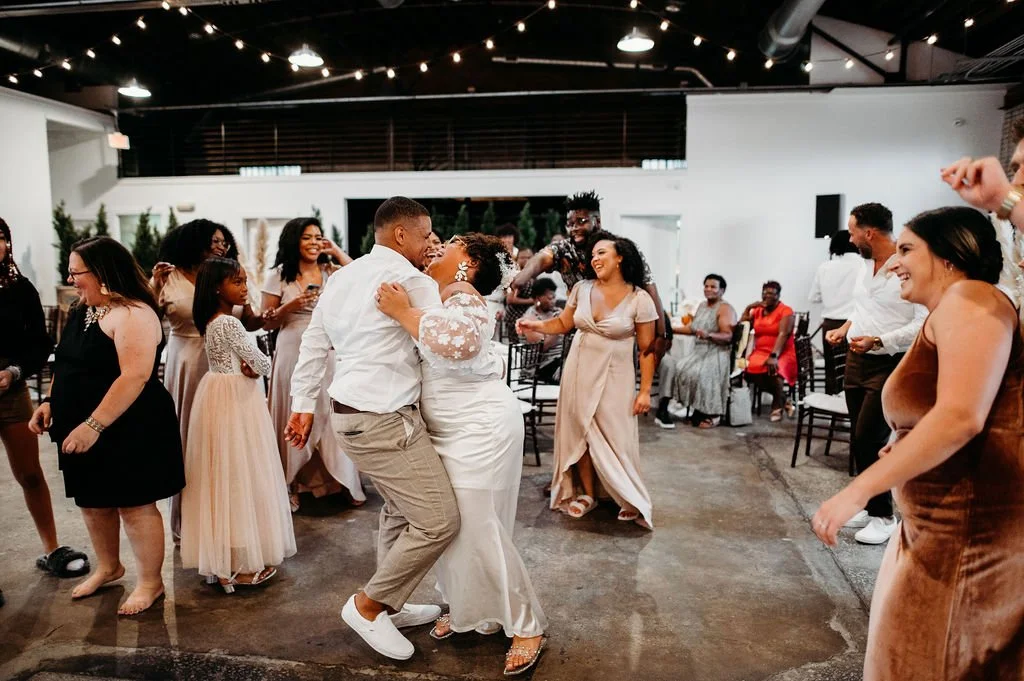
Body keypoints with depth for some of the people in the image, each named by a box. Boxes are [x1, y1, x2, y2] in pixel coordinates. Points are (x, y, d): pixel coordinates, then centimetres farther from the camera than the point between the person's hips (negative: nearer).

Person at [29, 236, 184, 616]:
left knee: (135, 505, 2)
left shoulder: (132, 314, -20)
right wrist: (50, 402, 8)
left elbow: (136, 376, -28)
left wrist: (94, 425, -28)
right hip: (83, 430, 9)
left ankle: (151, 583, 19)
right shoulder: (82, 311, 10)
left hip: (126, 432, -9)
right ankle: (108, 567, 41)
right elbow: (68, 365, 21)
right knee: (92, 502, 20)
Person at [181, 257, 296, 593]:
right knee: (239, 476, -2)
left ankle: (219, 555, 24)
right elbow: (263, 365, -16)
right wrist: (257, 363, 6)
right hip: (236, 400, -9)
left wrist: (246, 363, -5)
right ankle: (238, 564, 6)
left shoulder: (211, 321, 9)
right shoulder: (230, 323, -18)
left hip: (217, 394, 9)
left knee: (220, 476, 13)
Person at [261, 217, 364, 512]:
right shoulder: (278, 275, 1)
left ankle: (343, 478, 18)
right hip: (294, 354, -2)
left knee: (331, 415, 4)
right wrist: (291, 305, -15)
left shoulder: (331, 271, 7)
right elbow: (266, 322, 1)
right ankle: (292, 484, 21)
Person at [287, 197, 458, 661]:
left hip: (351, 411, 10)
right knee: (439, 521, -4)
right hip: (383, 419, -10)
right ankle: (368, 605, 10)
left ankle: (391, 606, 33)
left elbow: (313, 343, 16)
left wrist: (303, 405, 21)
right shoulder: (412, 279, -13)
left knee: (400, 510, 21)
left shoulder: (343, 276, 14)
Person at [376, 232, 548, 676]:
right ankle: (468, 609, 33)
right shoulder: (435, 298, 10)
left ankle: (527, 626, 12)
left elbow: (459, 341, -39)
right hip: (449, 431, 9)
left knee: (477, 530, -4)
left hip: (480, 428, -9)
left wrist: (402, 312, -30)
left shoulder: (464, 300, -17)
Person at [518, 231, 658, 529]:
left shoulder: (639, 299, -11)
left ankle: (631, 499, 22)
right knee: (579, 432, 9)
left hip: (613, 377, -4)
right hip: (578, 371, 4)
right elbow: (563, 323, 10)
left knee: (615, 436, 0)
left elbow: (647, 350, -8)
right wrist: (536, 325, -8)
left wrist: (645, 391, -9)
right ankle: (587, 494, 26)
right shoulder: (581, 289, -2)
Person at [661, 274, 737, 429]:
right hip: (698, 350, 7)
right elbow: (692, 328, 26)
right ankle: (698, 410, -13)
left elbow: (728, 336, -15)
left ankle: (710, 413, -13)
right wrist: (671, 328, 21)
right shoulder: (702, 305, 20)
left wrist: (709, 335, -31)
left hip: (718, 352, -7)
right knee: (681, 368, -19)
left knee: (703, 374, -32)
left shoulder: (725, 309, -4)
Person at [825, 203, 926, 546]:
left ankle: (883, 515, 8)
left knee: (871, 440, -8)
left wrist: (878, 341, -27)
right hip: (857, 360, 8)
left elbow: (924, 323, -21)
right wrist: (844, 329, 10)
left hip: (890, 365, -8)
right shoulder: (867, 264, 9)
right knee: (859, 439, 12)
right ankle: (869, 505, 26)